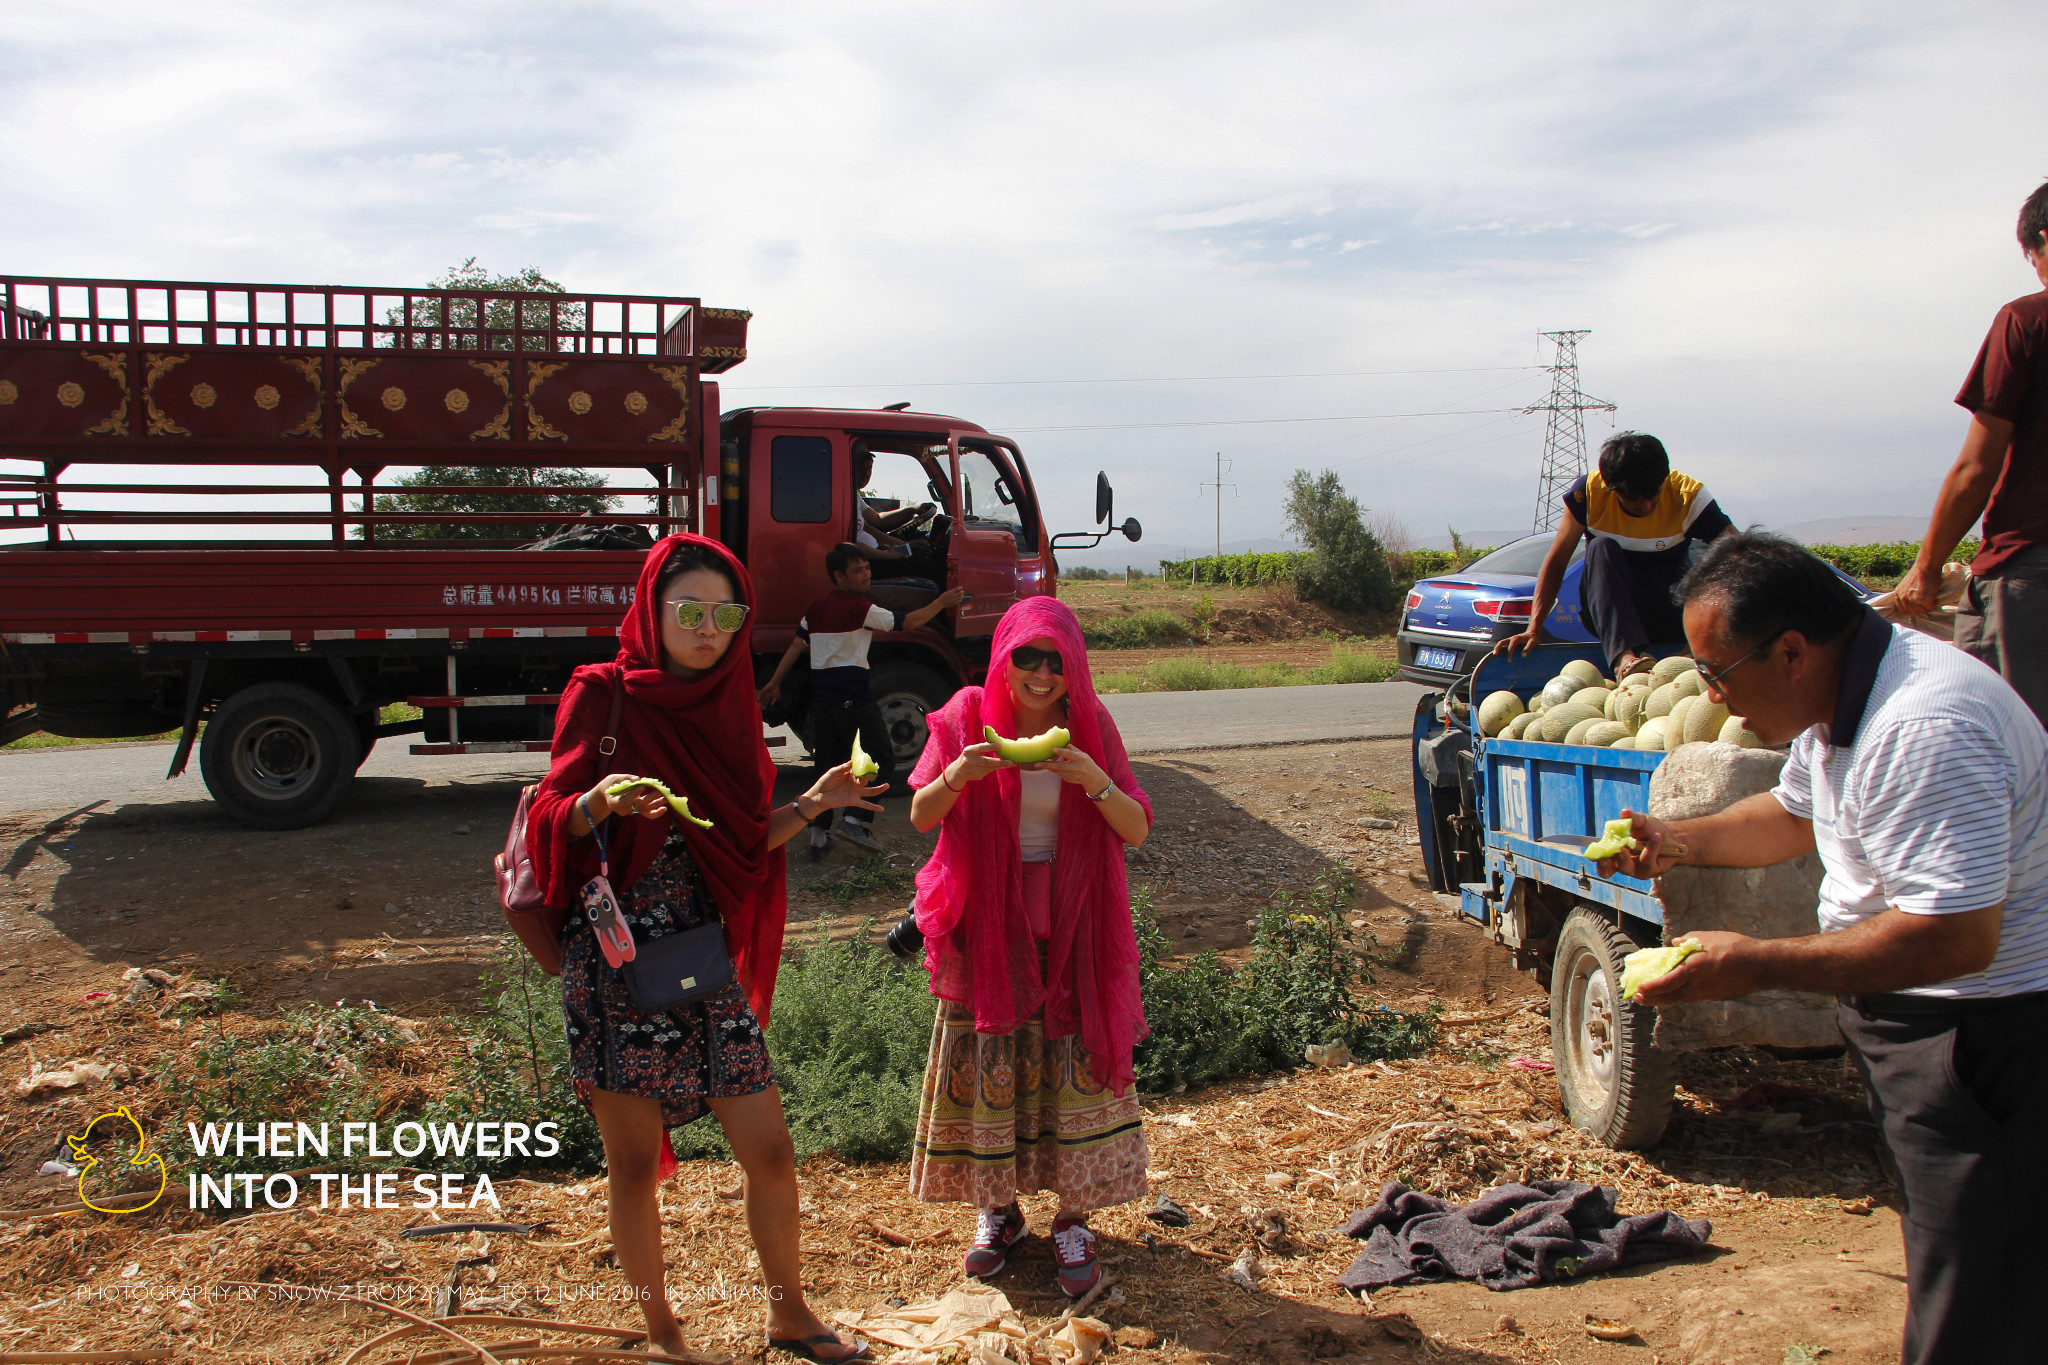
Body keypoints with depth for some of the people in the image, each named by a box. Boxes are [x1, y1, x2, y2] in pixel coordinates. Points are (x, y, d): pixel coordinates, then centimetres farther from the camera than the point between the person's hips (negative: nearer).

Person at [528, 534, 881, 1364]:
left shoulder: (728, 708, 9)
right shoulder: (603, 696, -5)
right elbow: (552, 820, -8)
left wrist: (812, 803, -1)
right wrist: (599, 802, -28)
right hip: (618, 962, -4)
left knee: (771, 1153, 7)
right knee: (635, 1163, 6)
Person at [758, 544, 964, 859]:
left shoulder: (816, 608, 12)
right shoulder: (859, 608, -10)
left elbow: (796, 646, 14)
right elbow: (908, 622, -10)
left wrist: (775, 683, 20)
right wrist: (942, 603, 2)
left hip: (820, 696, 8)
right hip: (852, 697, -8)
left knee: (825, 764, 12)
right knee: (881, 759, 2)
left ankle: (819, 833, 11)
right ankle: (854, 820, -8)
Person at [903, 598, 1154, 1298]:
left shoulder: (1091, 724, -3)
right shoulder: (968, 716, -4)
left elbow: (1137, 830, -7)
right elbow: (921, 817, -3)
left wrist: (1094, 781, -26)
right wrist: (957, 776, -23)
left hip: (1072, 923, 0)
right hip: (988, 921, 0)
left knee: (1075, 1057, 1)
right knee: (986, 1058, 5)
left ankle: (1073, 1216, 16)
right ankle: (997, 1208, 24)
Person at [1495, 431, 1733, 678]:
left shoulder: (1687, 494, -14)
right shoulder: (1589, 491, -12)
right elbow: (1556, 561, -10)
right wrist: (1534, 628, -21)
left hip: (1672, 616, 0)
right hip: (1609, 609, 0)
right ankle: (1624, 655, -47)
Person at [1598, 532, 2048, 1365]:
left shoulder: (1921, 732, -28)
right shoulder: (1841, 695, 6)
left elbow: (1955, 937, -32)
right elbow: (1798, 814, 24)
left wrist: (1756, 966, -27)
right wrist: (1676, 841, 9)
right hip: (1908, 1014, 10)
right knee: (1943, 1272, 19)